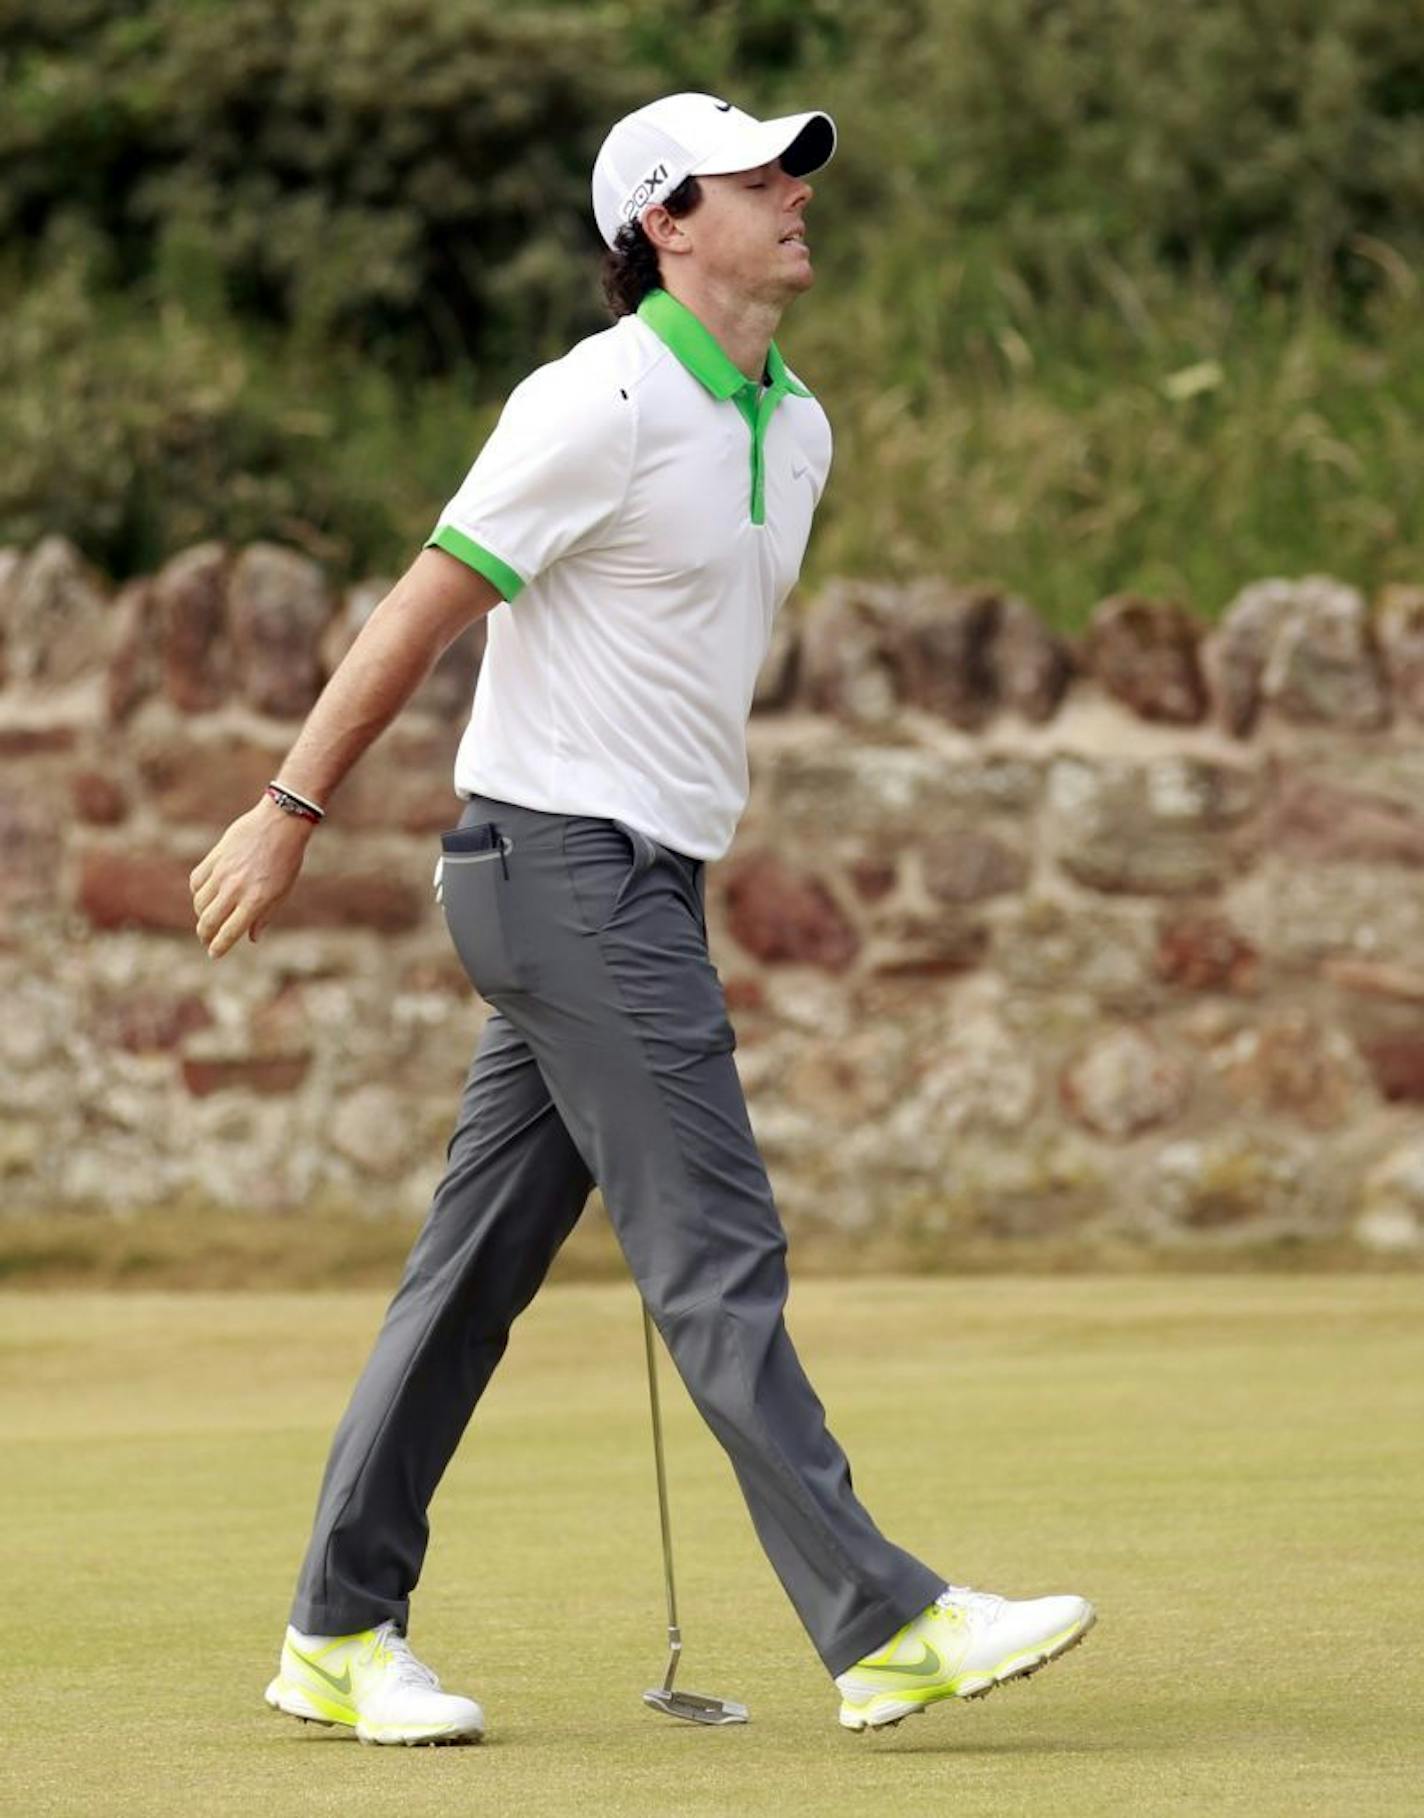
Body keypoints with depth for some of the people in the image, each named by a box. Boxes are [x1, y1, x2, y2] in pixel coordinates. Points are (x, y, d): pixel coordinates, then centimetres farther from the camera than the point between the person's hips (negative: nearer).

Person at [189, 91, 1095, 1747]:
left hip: (644, 883, 9)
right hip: (563, 865, -9)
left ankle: (342, 1637, 14)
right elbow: (421, 610, -11)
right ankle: (883, 1625, -10)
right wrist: (290, 811, -8)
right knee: (718, 1258, -9)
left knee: (478, 1266, 10)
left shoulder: (792, 427, 14)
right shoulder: (604, 404, -14)